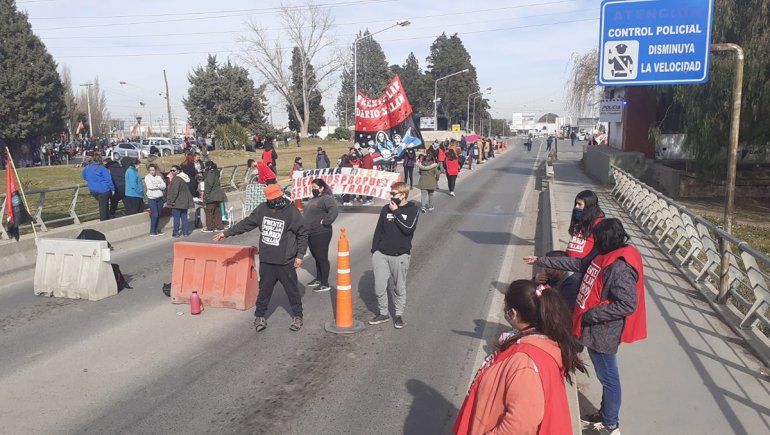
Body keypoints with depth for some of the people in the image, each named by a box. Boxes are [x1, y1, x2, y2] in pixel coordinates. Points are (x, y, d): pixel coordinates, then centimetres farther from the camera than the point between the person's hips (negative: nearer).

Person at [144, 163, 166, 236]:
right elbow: (150, 186, -17)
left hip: (160, 198, 5)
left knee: (158, 215, 8)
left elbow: (164, 186, -2)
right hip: (152, 198, -5)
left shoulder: (159, 177, 10)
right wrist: (159, 185, -9)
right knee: (155, 215, -9)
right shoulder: (147, 177, -1)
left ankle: (156, 230, 19)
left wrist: (156, 185, -16)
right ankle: (152, 231, 0)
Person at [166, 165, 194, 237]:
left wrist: (171, 201, -14)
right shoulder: (185, 178, 12)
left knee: (176, 217, -1)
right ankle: (186, 231, 15)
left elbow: (174, 191, -21)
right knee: (184, 216, 12)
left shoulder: (176, 179, -17)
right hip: (185, 202, 9)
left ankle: (176, 233, 4)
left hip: (177, 202, -8)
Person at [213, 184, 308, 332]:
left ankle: (297, 316, 26)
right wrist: (226, 233, 13)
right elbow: (246, 224, 11)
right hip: (266, 260, 3)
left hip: (286, 262, -3)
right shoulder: (262, 209, 0)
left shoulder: (292, 212, -11)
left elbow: (302, 234, -4)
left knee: (292, 290, 9)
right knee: (264, 289, 14)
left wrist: (300, 255, -7)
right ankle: (260, 316, 30)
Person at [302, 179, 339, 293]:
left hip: (321, 234, -10)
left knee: (322, 258, -3)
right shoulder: (313, 199, 15)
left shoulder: (326, 199, -16)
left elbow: (334, 211, -31)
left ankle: (325, 284, 4)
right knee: (317, 257, 19)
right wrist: (305, 224, 17)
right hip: (310, 234, 10)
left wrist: (325, 222, -25)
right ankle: (318, 279, 33)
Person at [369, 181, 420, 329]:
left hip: (400, 255, -3)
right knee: (379, 287, 3)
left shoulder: (412, 210, -3)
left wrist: (396, 212, -14)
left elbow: (408, 228, -19)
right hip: (381, 254, 3)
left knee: (399, 288, 8)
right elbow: (378, 230, 10)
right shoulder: (386, 209, 6)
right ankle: (383, 313, 21)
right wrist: (374, 250, 6)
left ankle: (399, 315, 24)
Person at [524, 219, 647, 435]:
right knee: (606, 376, 23)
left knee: (608, 377, 8)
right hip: (597, 329, 9)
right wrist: (541, 261, 15)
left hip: (603, 333, -9)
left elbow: (628, 304, -28)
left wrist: (592, 314, -22)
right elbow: (576, 263, 13)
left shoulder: (620, 268, -26)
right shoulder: (605, 258, 3)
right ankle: (605, 413, 41)